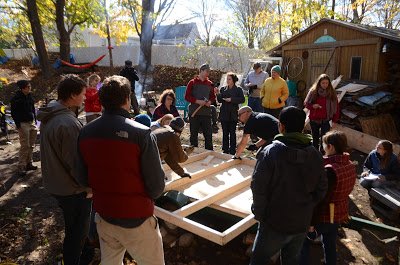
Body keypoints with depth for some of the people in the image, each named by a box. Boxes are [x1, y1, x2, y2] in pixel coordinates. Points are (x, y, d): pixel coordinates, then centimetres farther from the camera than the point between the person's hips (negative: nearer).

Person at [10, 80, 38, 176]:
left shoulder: (29, 96, 10)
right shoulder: (16, 98, -10)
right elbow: (13, 113, -10)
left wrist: (35, 120, 14)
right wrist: (18, 125, -15)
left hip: (32, 123, 7)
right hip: (23, 124, -7)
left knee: (31, 146, 12)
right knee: (25, 146, -6)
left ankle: (28, 163, 24)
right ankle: (21, 167, 2)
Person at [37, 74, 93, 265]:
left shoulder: (49, 117, 1)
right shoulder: (69, 123, -29)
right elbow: (77, 162, -27)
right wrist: (89, 185, -12)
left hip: (55, 183, 9)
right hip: (72, 189, -9)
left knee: (73, 226, 28)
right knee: (78, 230, 12)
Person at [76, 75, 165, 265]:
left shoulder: (85, 133, -5)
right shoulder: (141, 133, -21)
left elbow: (83, 179, 2)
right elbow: (157, 185, -18)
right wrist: (145, 199, 3)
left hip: (103, 216, 6)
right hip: (136, 220, -5)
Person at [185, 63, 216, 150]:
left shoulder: (210, 84, 10)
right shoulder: (192, 83, -1)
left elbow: (213, 96, 18)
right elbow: (187, 97, -4)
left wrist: (210, 101, -3)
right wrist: (197, 101, -15)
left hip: (206, 113, 3)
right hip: (194, 113, -3)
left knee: (208, 133, 4)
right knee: (194, 134, 6)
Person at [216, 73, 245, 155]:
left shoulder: (238, 89, 1)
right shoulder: (223, 89, 10)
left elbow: (242, 99, -11)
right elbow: (219, 100, 5)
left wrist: (231, 99, -17)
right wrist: (218, 94, -12)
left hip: (233, 114, -3)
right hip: (224, 114, 3)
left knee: (232, 133, 3)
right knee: (225, 133, 8)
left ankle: (232, 150, 11)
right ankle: (225, 150, 17)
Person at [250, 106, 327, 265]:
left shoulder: (270, 152, -21)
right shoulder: (315, 155, -5)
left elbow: (258, 187, -20)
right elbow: (321, 190, 1)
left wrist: (259, 214, -5)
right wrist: (307, 211, 12)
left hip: (274, 223, -4)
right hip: (302, 224, 5)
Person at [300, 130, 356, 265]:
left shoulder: (328, 170, -29)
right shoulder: (351, 166, -3)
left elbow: (319, 198, -25)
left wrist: (311, 222, -17)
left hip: (324, 216, -7)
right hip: (340, 214, 8)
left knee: (304, 242, 12)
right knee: (330, 245, 24)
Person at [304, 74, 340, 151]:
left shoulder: (332, 93, -3)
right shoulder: (313, 91, -4)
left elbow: (336, 107, 1)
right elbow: (306, 103, 4)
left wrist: (335, 120, -2)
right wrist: (312, 106, -17)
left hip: (326, 120, -1)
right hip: (314, 119, 2)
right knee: (315, 138, 16)